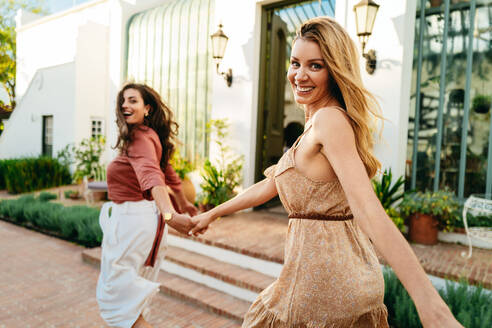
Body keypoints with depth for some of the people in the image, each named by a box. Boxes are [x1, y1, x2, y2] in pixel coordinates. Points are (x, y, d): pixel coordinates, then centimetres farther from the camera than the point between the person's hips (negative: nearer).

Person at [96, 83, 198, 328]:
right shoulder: (150, 136, 12)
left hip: (131, 219, -9)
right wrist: (183, 202, 33)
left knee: (117, 294, 2)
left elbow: (151, 175, -37)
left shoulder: (140, 138, -18)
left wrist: (169, 214, -52)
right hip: (142, 216, 9)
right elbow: (166, 171, 22)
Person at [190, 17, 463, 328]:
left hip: (324, 272, -8)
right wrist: (212, 214, 21)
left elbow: (367, 208, -30)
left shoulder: (329, 120, -18)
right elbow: (271, 184, 15)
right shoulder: (316, 124, 11)